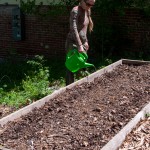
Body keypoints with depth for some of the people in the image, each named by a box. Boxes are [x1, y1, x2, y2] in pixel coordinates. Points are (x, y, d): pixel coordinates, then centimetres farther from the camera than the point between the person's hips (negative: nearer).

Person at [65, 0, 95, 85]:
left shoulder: (87, 11, 8)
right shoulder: (75, 11, -17)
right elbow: (74, 29, -28)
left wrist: (86, 41, 17)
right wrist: (79, 45, -34)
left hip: (82, 42, 8)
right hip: (73, 43, -8)